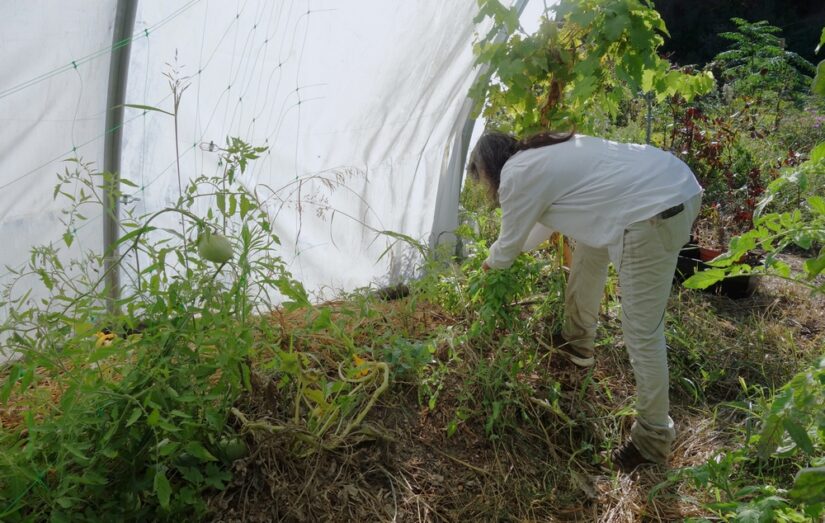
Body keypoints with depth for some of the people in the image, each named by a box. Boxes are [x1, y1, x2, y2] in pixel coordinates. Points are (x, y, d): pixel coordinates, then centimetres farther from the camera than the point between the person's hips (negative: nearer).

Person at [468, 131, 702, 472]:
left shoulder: (516, 175, -4)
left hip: (656, 211, -10)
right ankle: (577, 343, 44)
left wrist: (490, 263, 31)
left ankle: (653, 438, 12)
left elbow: (508, 247, 9)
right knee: (589, 246, 29)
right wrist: (505, 253, 46)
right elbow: (546, 218, 38)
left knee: (641, 332, -1)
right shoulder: (543, 154, 22)